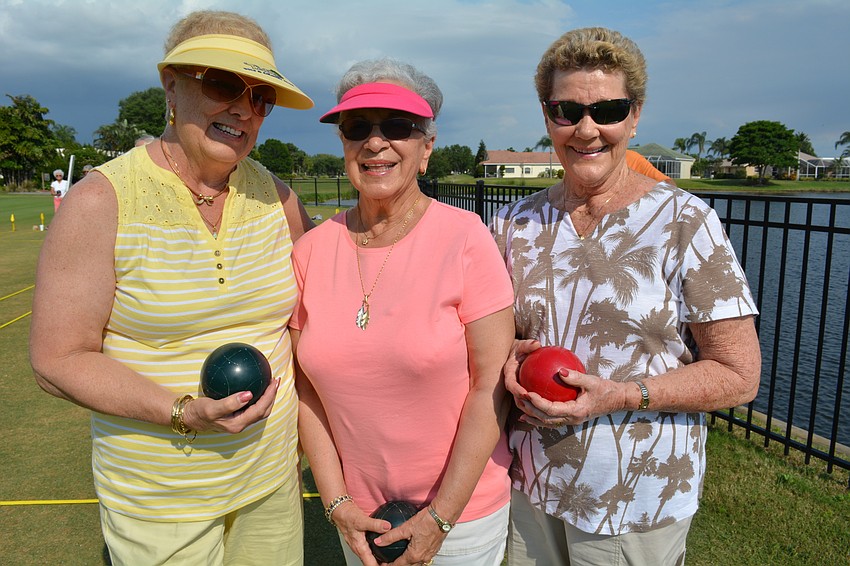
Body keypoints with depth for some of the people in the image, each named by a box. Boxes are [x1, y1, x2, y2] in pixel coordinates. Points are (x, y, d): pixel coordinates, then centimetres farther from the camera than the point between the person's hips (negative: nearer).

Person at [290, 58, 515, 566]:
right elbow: (307, 386, 0)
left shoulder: (466, 238, -16)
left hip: (462, 503, -3)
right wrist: (336, 501, -5)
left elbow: (491, 386, -16)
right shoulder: (312, 249, -5)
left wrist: (440, 517, -13)